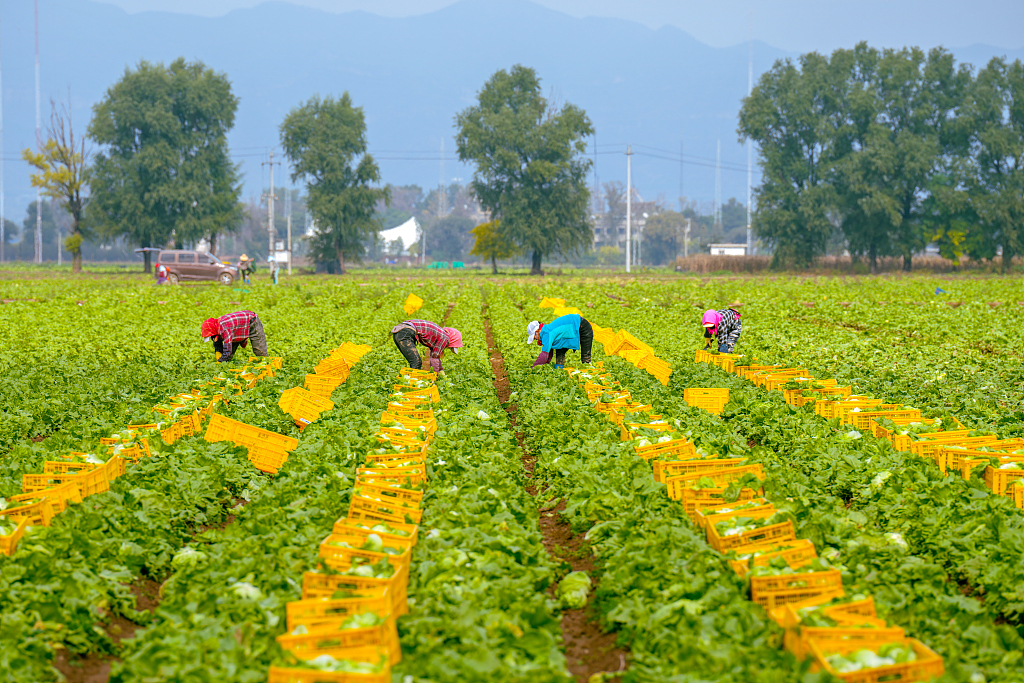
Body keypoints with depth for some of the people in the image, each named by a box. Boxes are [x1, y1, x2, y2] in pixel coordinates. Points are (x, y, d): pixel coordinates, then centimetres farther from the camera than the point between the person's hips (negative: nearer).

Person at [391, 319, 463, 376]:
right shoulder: (445, 338, -1)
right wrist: (436, 374, 14)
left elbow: (434, 355, 37)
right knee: (416, 363, -12)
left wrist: (441, 370, 40)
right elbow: (434, 357, 2)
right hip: (405, 334, -10)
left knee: (416, 363, 15)